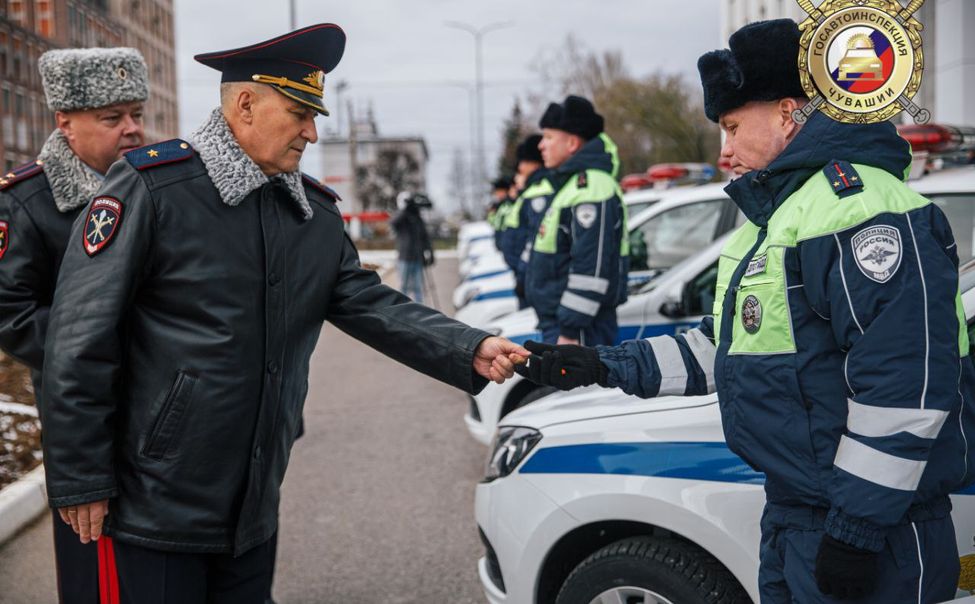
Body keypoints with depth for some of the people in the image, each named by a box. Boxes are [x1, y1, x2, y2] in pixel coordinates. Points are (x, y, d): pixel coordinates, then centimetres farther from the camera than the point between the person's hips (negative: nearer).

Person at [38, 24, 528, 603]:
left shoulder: (317, 212, 8)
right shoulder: (151, 187, -14)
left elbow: (372, 305, 3)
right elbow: (81, 341, -15)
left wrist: (471, 350, -13)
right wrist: (80, 481, -14)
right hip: (155, 508, -6)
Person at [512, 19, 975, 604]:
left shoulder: (860, 206, -19)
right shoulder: (775, 214, 17)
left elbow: (906, 388, -26)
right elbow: (721, 346, 22)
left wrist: (857, 528, -23)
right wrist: (604, 366, 13)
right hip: (791, 514, 10)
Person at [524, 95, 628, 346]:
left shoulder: (591, 188, -17)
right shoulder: (570, 184, 17)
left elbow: (591, 269, -24)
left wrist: (570, 331, -23)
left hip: (579, 328, -11)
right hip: (559, 324, 11)